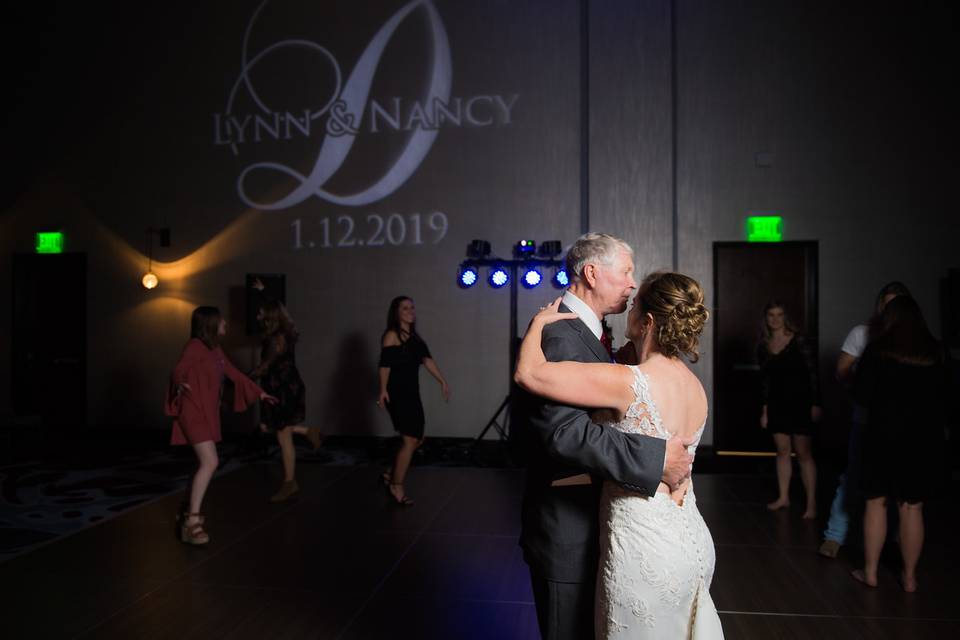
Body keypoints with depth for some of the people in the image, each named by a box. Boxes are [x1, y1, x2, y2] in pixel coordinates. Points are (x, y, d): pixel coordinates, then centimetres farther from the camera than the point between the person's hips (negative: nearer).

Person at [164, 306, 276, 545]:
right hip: (194, 411, -9)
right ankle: (191, 523, -13)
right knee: (210, 463, -17)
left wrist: (260, 392, 25)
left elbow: (235, 373, 21)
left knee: (205, 464, 14)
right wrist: (180, 383, -49)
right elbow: (179, 370, -24)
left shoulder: (216, 349, 12)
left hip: (208, 412, 9)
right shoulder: (195, 346, -12)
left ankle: (189, 511, 28)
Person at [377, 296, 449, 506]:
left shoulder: (414, 337, 15)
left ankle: (391, 474, 27)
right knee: (410, 441, -7)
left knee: (416, 439, 13)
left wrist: (442, 382, 2)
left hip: (412, 394, 8)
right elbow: (385, 364, -19)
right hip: (397, 394, -8)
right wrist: (383, 390, -30)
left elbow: (427, 360, 10)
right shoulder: (392, 335, -9)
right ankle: (396, 486, 7)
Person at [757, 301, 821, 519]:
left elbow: (813, 373, -8)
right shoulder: (763, 347, 6)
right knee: (782, 451, 10)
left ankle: (811, 503, 1)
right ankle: (783, 497, 21)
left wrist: (815, 404, -12)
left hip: (799, 402, -5)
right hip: (776, 403, 5)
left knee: (803, 453, -4)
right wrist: (765, 410, 13)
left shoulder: (798, 341, -8)